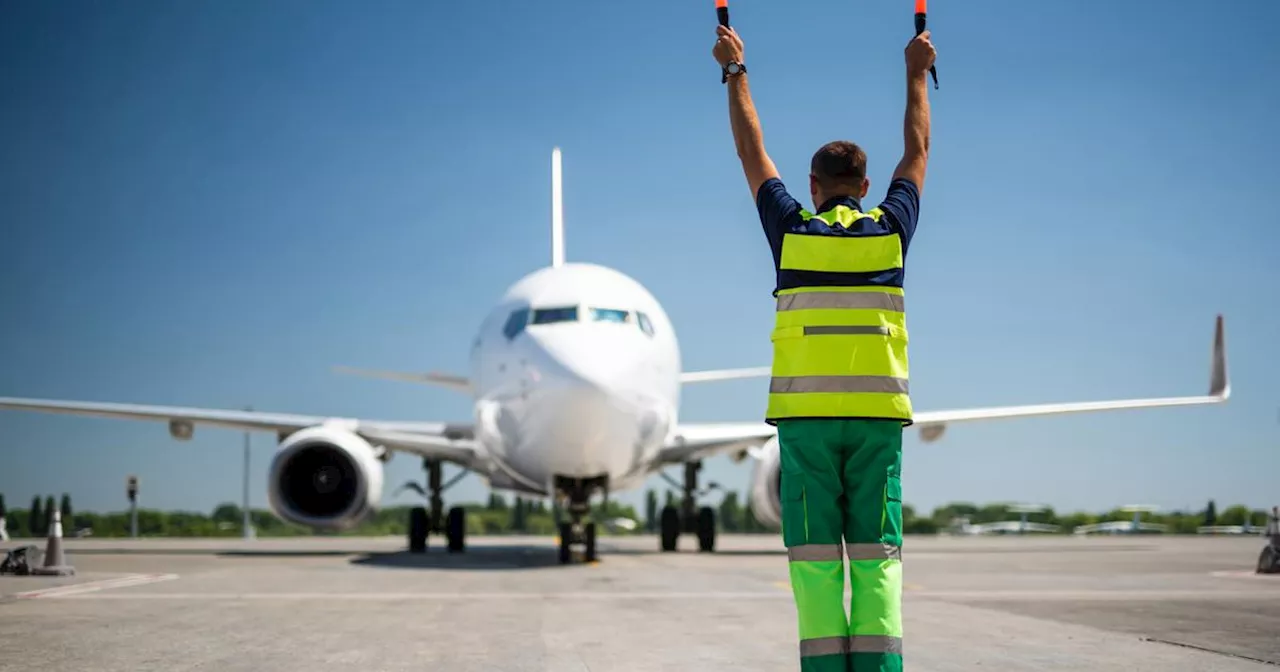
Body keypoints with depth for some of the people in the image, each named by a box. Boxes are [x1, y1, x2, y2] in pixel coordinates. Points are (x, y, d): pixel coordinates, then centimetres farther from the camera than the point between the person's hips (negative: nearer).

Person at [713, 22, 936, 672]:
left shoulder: (791, 229, 5)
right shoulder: (890, 230, 8)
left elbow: (752, 152, 17)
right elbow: (917, 151, 23)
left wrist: (734, 71, 28)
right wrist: (915, 74, 35)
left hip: (804, 412, -1)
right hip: (877, 412, 1)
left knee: (815, 557, 0)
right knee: (876, 556, 3)